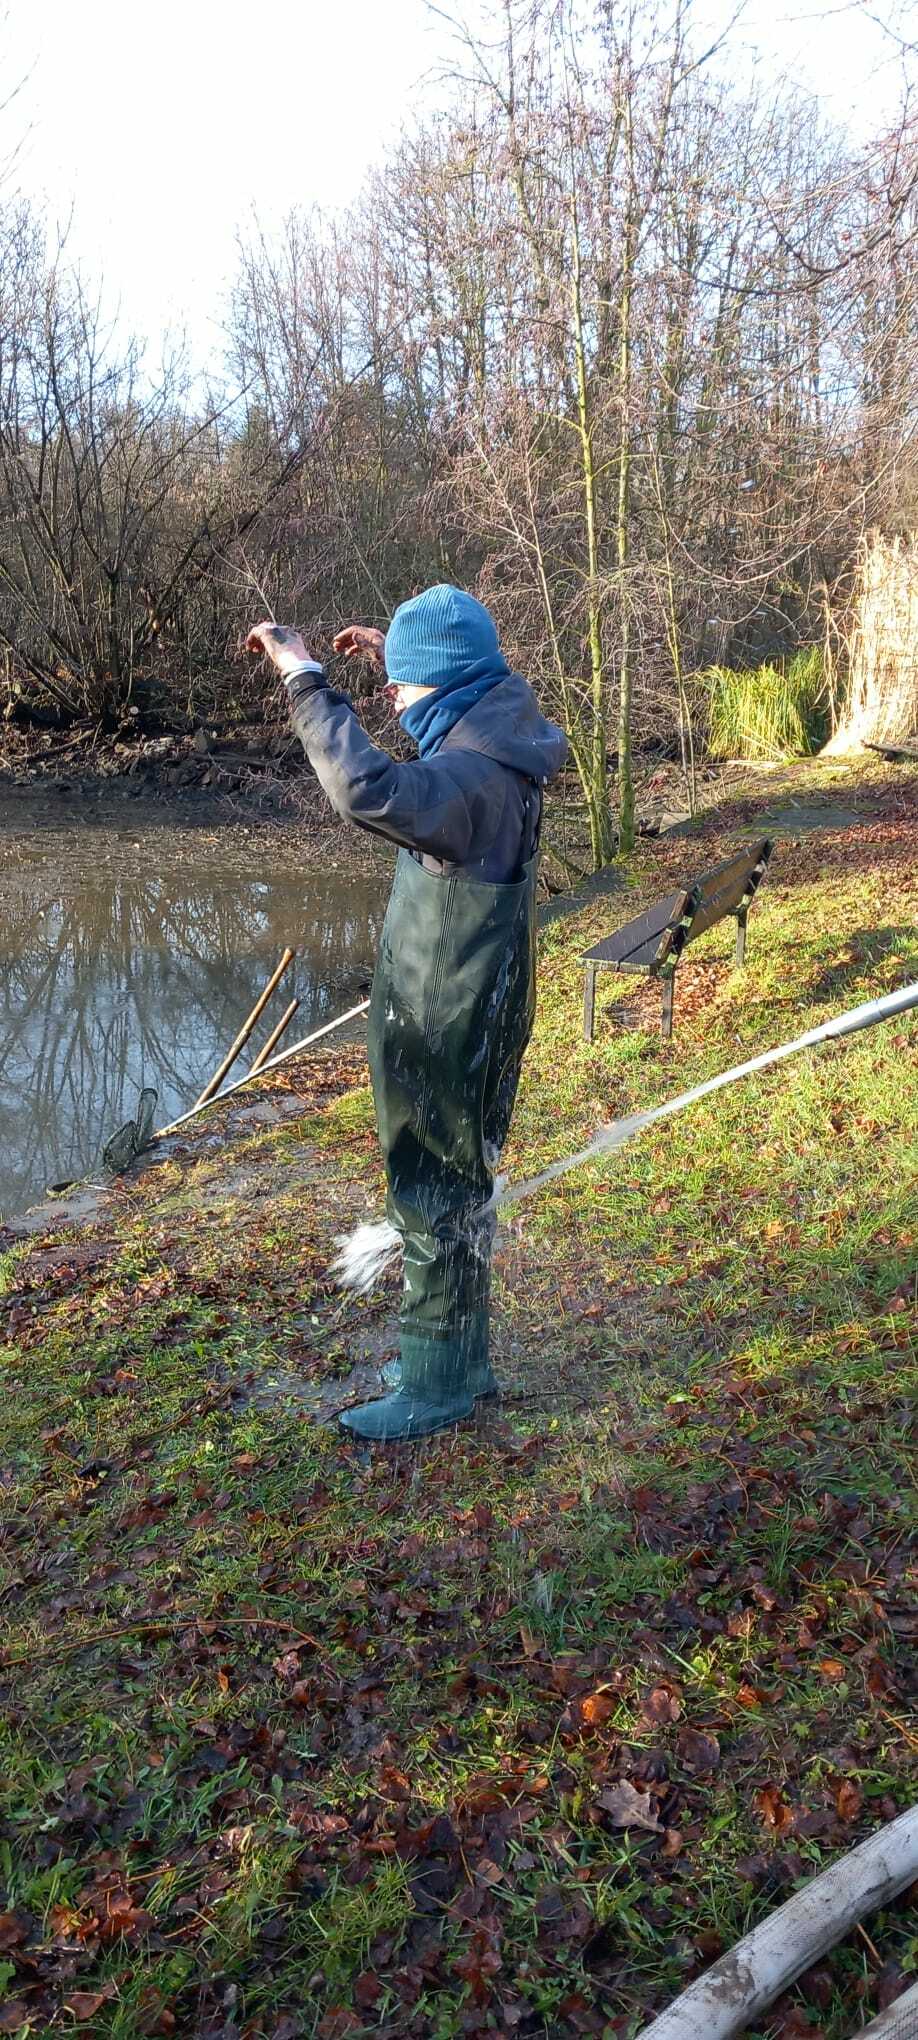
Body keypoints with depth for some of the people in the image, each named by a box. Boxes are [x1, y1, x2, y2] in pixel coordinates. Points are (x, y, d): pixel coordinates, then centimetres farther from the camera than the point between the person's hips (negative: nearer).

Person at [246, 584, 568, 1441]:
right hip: (457, 1018, 10)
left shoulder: (475, 777, -26)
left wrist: (306, 679, -36)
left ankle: (437, 1387, 20)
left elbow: (370, 791, -46)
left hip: (446, 1034, -10)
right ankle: (458, 1358, 37)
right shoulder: (492, 738, 6)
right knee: (451, 1195, 21)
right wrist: (392, 664, 22)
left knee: (436, 1206, 4)